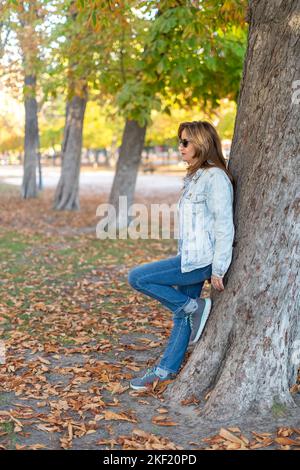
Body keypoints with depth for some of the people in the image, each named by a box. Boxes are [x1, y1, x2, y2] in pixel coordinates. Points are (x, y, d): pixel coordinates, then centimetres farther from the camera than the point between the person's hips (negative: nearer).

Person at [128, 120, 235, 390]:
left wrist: (218, 269, -17)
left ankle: (195, 307, -2)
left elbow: (224, 226, -18)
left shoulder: (215, 178, -15)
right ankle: (167, 369, 27)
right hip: (190, 258, 9)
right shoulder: (196, 177, 15)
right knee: (182, 313, 16)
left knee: (138, 277, -12)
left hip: (200, 260, -9)